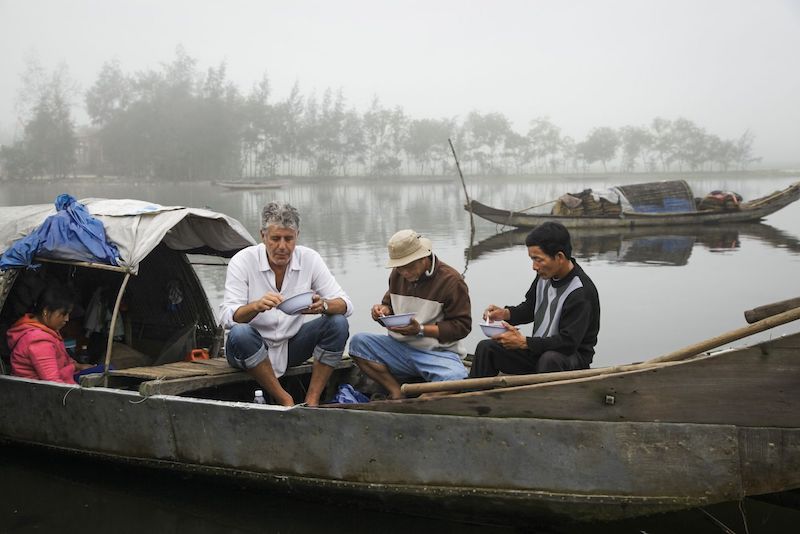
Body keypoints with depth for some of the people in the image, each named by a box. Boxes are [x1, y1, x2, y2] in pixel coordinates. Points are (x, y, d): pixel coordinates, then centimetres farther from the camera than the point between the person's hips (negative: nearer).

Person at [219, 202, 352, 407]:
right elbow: (227, 316, -23)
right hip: (253, 348, -3)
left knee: (338, 323, -20)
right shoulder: (243, 261, -14)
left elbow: (345, 304, -11)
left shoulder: (310, 259, -7)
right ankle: (284, 400, -21)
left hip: (292, 346, 3)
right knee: (239, 333, -36)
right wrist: (257, 306, -44)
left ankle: (312, 400, -15)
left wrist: (323, 306, -35)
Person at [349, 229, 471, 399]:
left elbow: (462, 326, -11)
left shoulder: (451, 280, -10)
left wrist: (420, 330, -19)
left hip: (437, 351, -5)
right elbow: (389, 302, 26)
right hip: (399, 347, 5)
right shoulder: (398, 274, 9)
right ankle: (397, 393, -20)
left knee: (455, 379, -37)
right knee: (358, 342, -18)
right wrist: (384, 310, -1)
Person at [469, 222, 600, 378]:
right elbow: (529, 308, 20)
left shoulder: (582, 293, -22)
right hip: (539, 350, 8)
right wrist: (506, 313, -1)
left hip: (572, 357, -8)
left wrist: (524, 342, -25)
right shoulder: (545, 276, 1)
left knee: (550, 359, -41)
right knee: (486, 347, -5)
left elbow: (568, 343, -26)